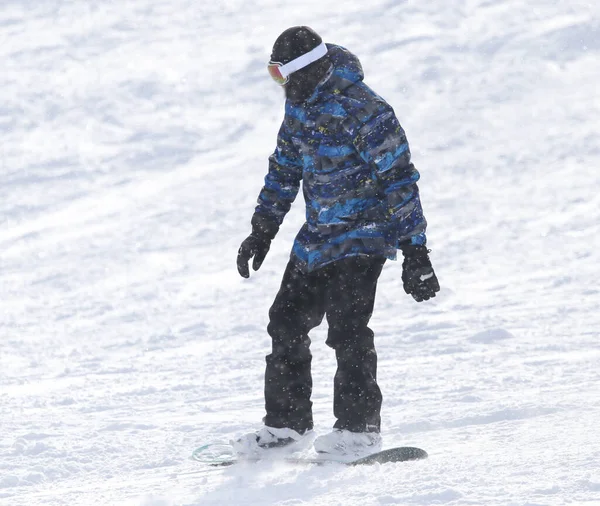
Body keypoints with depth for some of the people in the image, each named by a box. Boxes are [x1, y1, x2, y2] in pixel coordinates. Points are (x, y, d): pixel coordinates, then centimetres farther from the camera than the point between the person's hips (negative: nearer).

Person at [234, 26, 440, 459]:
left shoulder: (363, 111, -22)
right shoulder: (301, 104, 4)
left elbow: (399, 179, -21)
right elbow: (285, 167, 19)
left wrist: (415, 252, -22)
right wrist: (263, 229, 20)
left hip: (363, 234, -8)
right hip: (317, 236, 8)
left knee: (347, 330, -15)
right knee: (287, 324, 8)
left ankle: (360, 428, -6)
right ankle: (287, 422, 18)